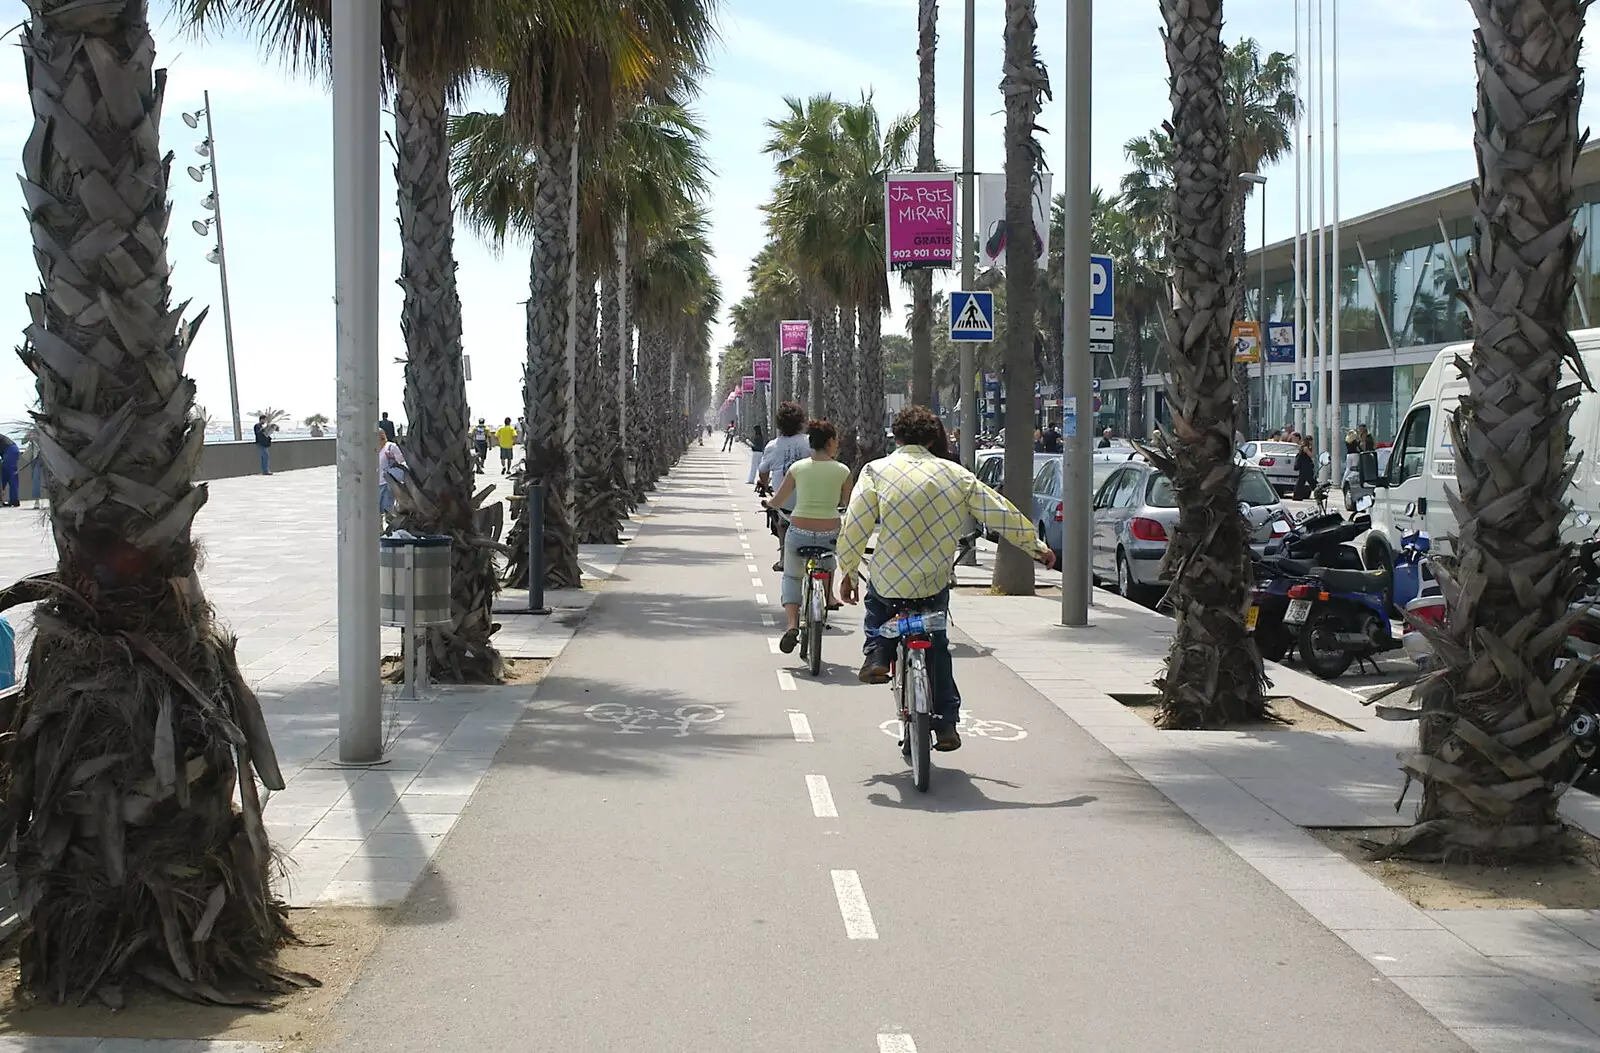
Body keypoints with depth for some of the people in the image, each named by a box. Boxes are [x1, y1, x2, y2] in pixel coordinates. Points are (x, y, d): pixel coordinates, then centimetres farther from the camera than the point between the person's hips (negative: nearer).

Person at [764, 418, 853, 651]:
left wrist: (767, 502, 30)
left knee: (791, 577, 18)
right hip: (830, 534, 0)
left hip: (799, 532, 0)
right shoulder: (842, 471, -4)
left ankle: (792, 622, -3)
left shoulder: (797, 467, -2)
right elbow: (846, 503, 12)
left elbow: (777, 502, 8)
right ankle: (828, 596, 36)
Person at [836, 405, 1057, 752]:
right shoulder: (956, 475, 2)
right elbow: (1000, 513, 7)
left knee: (876, 601, 34)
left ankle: (876, 654, 11)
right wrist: (1037, 546, 19)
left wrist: (848, 573, 5)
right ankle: (946, 724, 18)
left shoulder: (877, 471, -4)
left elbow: (854, 529, -7)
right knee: (937, 648, 23)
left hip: (890, 583, -2)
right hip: (935, 586, 2)